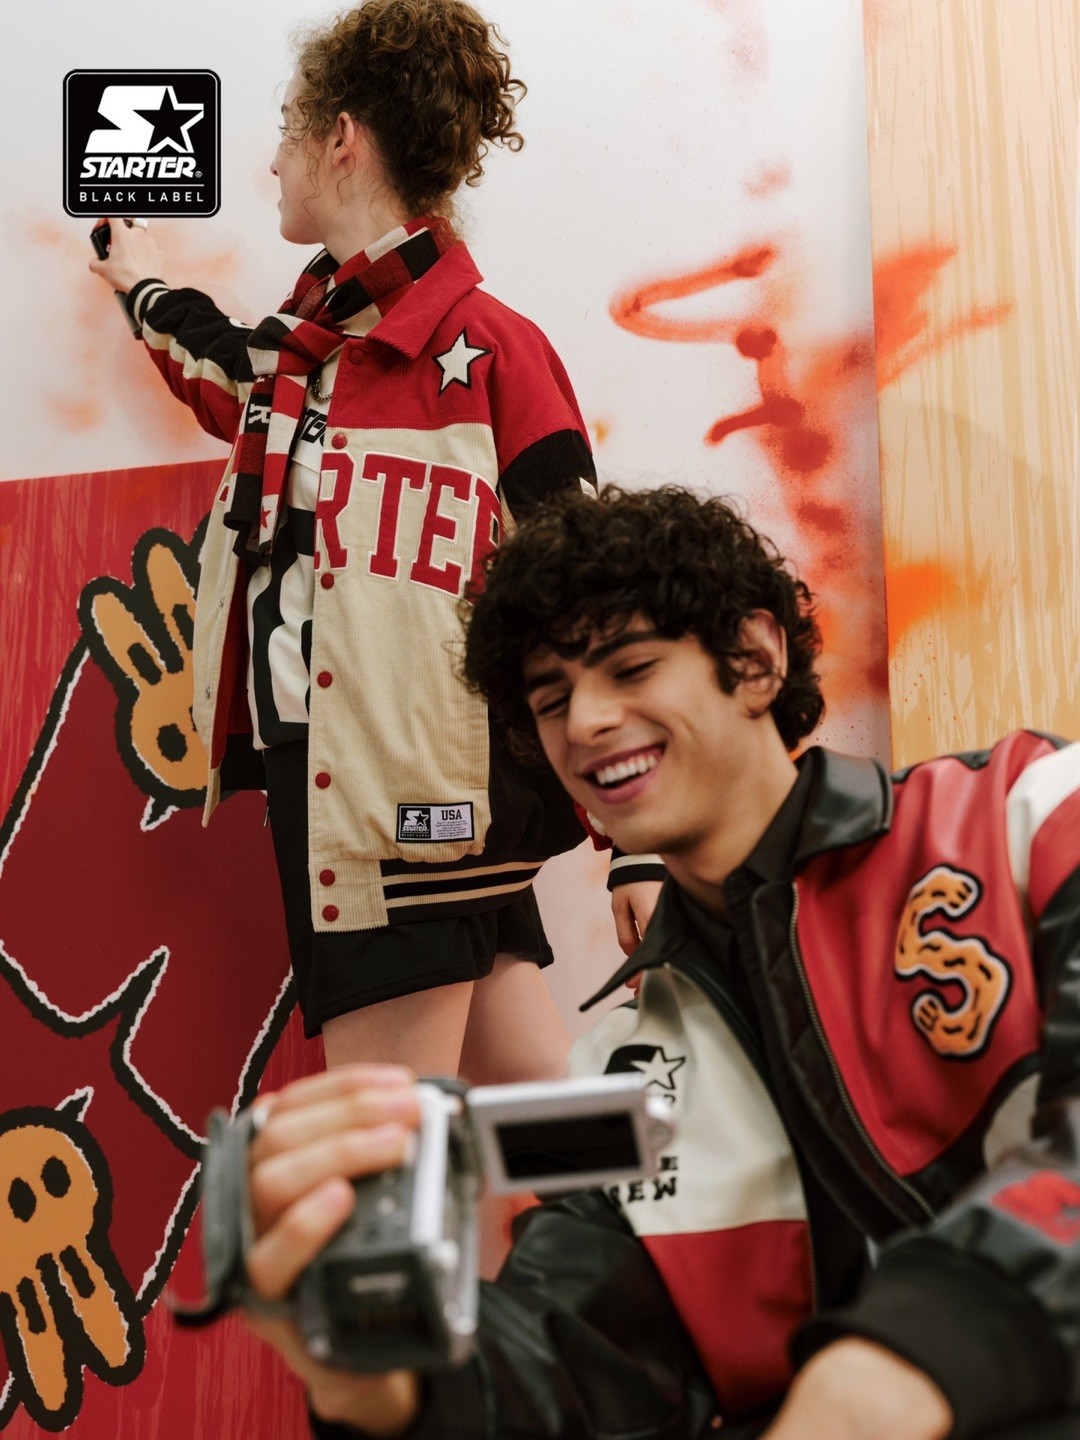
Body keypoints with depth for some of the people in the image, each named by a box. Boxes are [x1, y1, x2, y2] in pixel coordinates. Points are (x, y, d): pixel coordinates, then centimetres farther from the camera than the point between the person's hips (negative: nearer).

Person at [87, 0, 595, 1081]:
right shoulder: (310, 342, 12)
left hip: (429, 792, -7)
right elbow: (241, 385, 37)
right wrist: (145, 289, 54)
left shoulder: (486, 350, -10)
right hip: (319, 776, 7)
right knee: (531, 1097, 10)